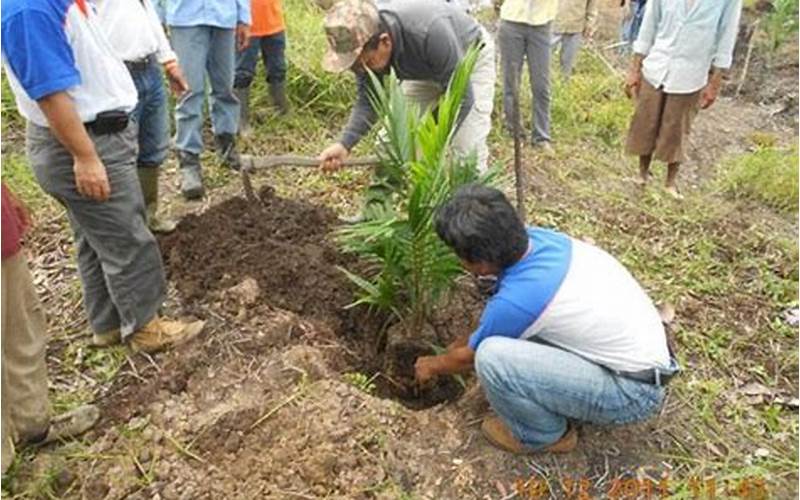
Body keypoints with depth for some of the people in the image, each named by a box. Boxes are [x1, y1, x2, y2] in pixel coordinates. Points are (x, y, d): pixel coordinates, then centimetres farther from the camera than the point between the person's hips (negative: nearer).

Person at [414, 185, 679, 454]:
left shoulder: (515, 300, -28)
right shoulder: (536, 238, -6)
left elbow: (469, 357, -4)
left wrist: (433, 366, 15)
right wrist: (463, 342, 25)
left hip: (633, 390, -8)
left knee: (491, 358, -23)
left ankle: (544, 434, 4)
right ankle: (559, 397, 18)